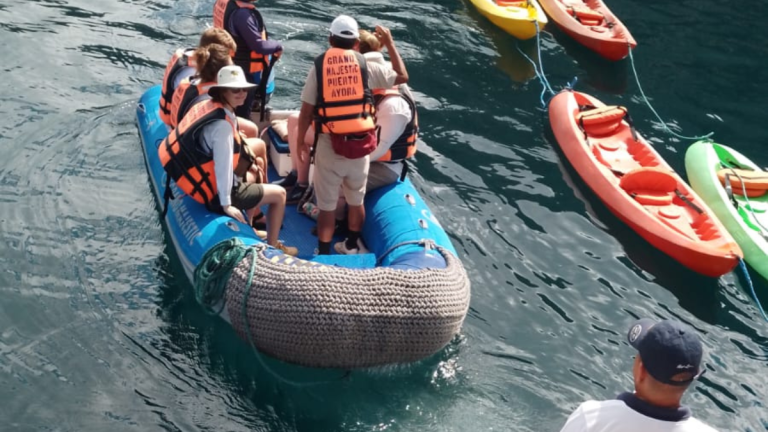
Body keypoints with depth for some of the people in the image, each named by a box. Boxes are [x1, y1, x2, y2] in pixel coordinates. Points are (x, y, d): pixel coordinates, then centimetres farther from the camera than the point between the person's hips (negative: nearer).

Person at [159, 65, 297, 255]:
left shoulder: (207, 105, -1)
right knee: (279, 194, 6)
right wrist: (227, 204, -25)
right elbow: (223, 165, -28)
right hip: (214, 192, -9)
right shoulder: (222, 125, -27)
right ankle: (272, 246, 18)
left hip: (202, 180, 9)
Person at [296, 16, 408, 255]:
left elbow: (306, 111, -2)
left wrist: (300, 141, 11)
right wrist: (390, 43, 20)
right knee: (356, 200, 21)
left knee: (327, 205, 6)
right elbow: (402, 76, 11)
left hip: (329, 144, -2)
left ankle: (324, 255, 10)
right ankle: (351, 246, 36)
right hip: (360, 144, 2)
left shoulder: (319, 65, -3)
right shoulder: (365, 65, -1)